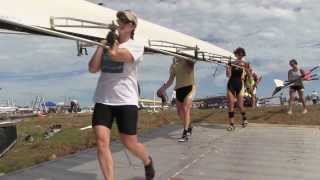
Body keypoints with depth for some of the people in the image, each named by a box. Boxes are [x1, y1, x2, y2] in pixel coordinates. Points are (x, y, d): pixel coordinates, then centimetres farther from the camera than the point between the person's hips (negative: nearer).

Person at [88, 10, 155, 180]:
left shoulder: (136, 45, -1)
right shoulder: (108, 44, 12)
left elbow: (116, 55, -20)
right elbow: (93, 68, 2)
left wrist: (113, 41, 0)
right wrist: (102, 44, 1)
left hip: (126, 101, -3)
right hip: (103, 100, 4)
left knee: (130, 143, 6)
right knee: (101, 141, -9)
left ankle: (147, 161, 38)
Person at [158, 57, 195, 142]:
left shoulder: (189, 60, 4)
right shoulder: (173, 65, 13)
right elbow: (171, 80, 15)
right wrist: (164, 87, 2)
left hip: (189, 86, -5)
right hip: (178, 88, 5)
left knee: (186, 109, -17)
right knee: (179, 111, 7)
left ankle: (185, 133, -16)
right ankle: (189, 127, 30)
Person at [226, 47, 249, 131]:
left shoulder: (244, 64, 4)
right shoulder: (231, 63, 2)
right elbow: (228, 75, -6)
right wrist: (228, 67, -21)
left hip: (240, 85, 0)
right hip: (231, 85, 0)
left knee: (240, 105, -1)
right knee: (231, 105, -3)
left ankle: (244, 118, 29)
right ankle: (231, 124, 3)